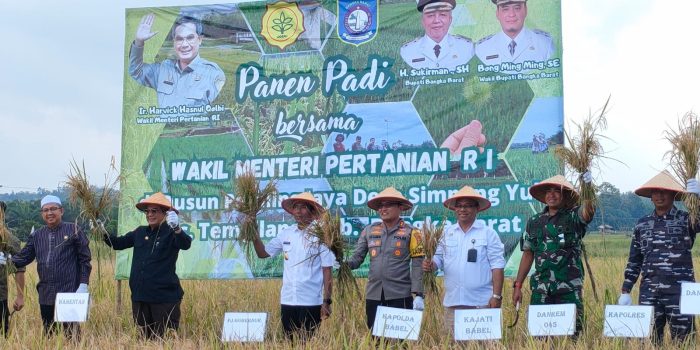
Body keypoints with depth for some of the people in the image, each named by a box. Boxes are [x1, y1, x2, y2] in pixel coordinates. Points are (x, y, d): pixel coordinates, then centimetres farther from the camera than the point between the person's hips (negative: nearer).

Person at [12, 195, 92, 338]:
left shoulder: (73, 230, -1)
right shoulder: (36, 235, 11)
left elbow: (85, 259, -3)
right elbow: (24, 257, 7)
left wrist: (83, 285, -10)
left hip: (70, 293, -5)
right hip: (45, 295, 5)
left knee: (71, 334, -3)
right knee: (47, 334, 11)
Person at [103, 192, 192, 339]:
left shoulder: (170, 233, -7)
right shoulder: (140, 232, 11)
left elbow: (186, 244, -26)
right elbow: (118, 243, 18)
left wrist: (177, 229, -45)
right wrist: (103, 233, 1)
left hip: (164, 298, -6)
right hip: (140, 297, 6)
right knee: (145, 337, 15)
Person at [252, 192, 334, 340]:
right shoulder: (286, 234, 7)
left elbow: (327, 271, -7)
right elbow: (262, 253, 15)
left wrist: (327, 301, -10)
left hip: (311, 303, -5)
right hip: (287, 301, 5)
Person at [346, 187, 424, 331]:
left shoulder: (411, 232, 0)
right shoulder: (369, 231, 10)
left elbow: (417, 266, -3)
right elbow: (357, 258, 7)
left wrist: (419, 295, -11)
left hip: (400, 297, -3)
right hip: (373, 297, 4)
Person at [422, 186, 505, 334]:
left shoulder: (488, 233, 0)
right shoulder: (447, 233, 11)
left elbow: (497, 266, -3)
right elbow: (439, 258, 15)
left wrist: (496, 296, -8)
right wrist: (430, 265, -8)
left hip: (481, 303, -3)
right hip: (452, 302, 4)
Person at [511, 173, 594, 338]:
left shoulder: (573, 217, 2)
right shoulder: (535, 222, 12)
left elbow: (588, 212, -22)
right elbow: (528, 255, 15)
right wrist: (518, 285, 10)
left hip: (569, 289, -3)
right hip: (541, 290, 3)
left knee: (572, 335, -1)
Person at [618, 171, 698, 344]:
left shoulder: (686, 219, 3)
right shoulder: (642, 224, 12)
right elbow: (634, 260, 15)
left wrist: (696, 197, -33)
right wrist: (625, 291, 10)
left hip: (679, 292, -3)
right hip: (649, 292, 3)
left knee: (682, 342, 0)